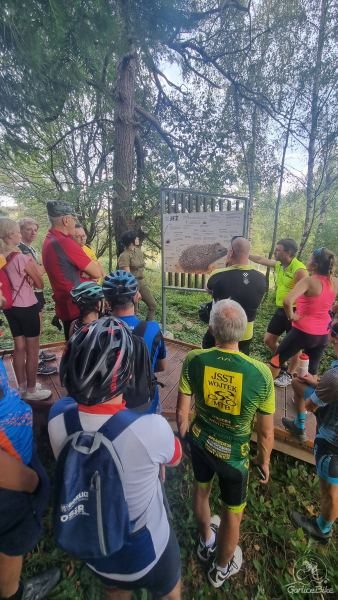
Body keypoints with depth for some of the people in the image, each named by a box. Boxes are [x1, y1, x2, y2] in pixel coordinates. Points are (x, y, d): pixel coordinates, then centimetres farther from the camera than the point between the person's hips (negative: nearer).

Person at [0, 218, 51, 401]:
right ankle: (31, 390, 16)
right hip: (27, 307, -7)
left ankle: (22, 387, 29)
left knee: (19, 347, 17)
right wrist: (34, 267, 4)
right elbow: (40, 284, -8)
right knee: (32, 350, 5)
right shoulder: (24, 259, -17)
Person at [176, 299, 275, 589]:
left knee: (201, 489, 33)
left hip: (200, 441, 3)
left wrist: (184, 435, 9)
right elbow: (266, 432, -14)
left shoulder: (193, 360, -25)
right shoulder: (261, 373, -28)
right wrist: (264, 461, 6)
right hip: (234, 453, -2)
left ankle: (206, 542, 62)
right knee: (232, 513, 27)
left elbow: (182, 411, -12)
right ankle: (221, 568, 55)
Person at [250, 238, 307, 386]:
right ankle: (282, 365, 37)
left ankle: (289, 375, 29)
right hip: (280, 310, 8)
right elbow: (260, 259, 16)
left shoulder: (299, 269, -21)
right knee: (268, 340, 14)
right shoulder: (278, 264, 3)